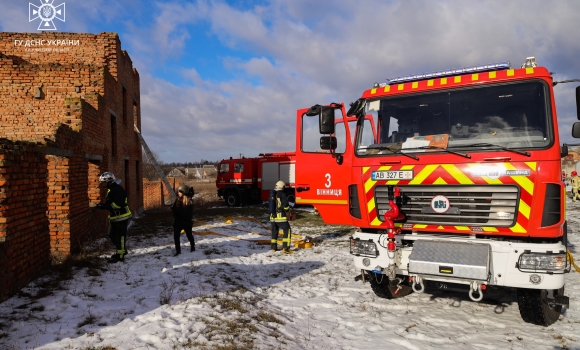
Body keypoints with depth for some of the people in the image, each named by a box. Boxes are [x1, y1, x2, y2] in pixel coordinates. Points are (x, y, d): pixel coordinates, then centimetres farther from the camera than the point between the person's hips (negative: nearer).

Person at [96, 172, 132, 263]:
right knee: (112, 235, 19)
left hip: (121, 217, -11)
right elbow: (109, 202, 20)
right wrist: (103, 205, 1)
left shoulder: (118, 189, -21)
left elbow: (118, 204, -29)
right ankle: (122, 250, 33)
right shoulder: (110, 189, 13)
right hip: (114, 217, 11)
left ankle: (120, 255, 6)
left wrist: (105, 206, -28)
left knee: (120, 236, -3)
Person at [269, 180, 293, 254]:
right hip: (280, 216, -7)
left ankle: (273, 247, 25)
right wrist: (287, 208, 9)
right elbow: (286, 206, -13)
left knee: (274, 231, 20)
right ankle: (285, 248, -9)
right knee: (287, 231, -1)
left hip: (272, 216, 7)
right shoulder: (282, 194, -11)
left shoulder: (272, 194, 9)